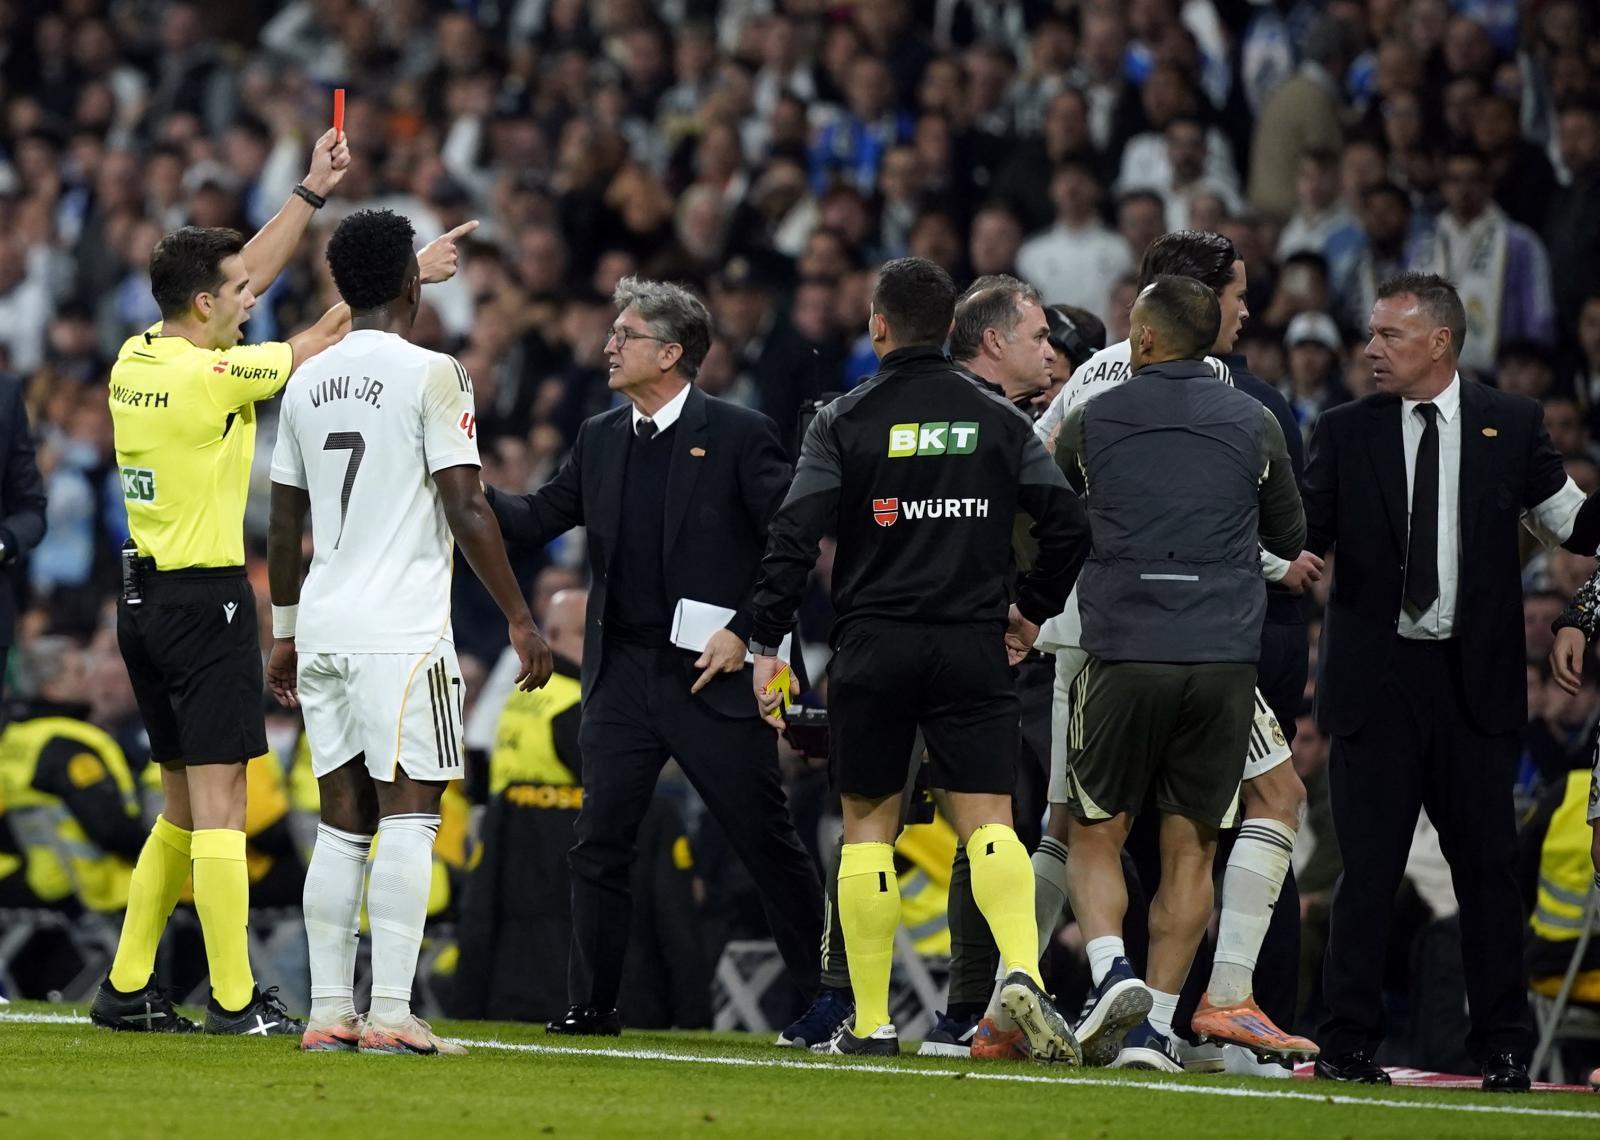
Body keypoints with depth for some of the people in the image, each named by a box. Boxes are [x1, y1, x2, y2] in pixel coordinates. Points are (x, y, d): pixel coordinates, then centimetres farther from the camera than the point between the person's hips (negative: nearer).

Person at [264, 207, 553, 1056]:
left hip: (324, 632, 6)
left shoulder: (307, 382, 12)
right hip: (402, 633, -6)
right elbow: (467, 514, -11)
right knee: (408, 816, -6)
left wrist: (285, 633, 26)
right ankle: (390, 1014, -13)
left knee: (342, 821, 9)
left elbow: (284, 526, 17)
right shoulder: (430, 374, -7)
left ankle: (328, 1013, 6)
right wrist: (521, 621, -5)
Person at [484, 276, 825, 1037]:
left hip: (713, 676, -4)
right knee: (599, 845, -1)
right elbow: (537, 520, 11)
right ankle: (592, 1005, 6)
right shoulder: (600, 440, 11)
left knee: (767, 844, 3)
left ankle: (825, 995, 14)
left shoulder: (738, 435, -6)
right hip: (623, 674, 4)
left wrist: (746, 632, -15)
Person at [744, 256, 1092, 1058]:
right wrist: (1034, 608, 18)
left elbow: (795, 535, -8)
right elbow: (1067, 523, 3)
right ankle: (1023, 971, -28)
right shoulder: (997, 419, 6)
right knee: (987, 819, -2)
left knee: (868, 823, 9)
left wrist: (766, 644, -3)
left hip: (875, 646, -1)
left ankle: (871, 1023, 7)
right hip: (973, 646, 1)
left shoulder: (846, 420, -1)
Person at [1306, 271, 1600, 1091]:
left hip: (1473, 682, 0)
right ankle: (1347, 1045, 6)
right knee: (1367, 869, 0)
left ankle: (1503, 1048, 13)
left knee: (1488, 868, 4)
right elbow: (1304, 535, 3)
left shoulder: (1510, 425, 5)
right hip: (1374, 680, 0)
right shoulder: (1346, 432, 5)